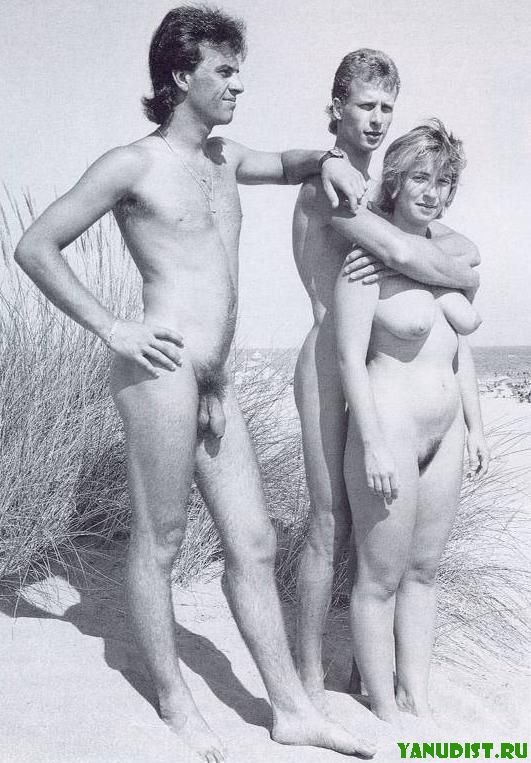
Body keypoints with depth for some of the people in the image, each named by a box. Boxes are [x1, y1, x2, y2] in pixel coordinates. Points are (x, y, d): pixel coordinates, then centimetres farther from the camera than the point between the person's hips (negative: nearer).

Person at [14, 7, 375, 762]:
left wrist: (326, 159, 14)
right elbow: (34, 248, -3)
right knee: (159, 543, 6)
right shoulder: (132, 163, -3)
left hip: (215, 384, 8)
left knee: (254, 545, 9)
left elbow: (285, 165, 38)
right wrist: (111, 328, -9)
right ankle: (174, 698, 24)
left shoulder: (221, 157, 18)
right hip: (161, 371, -8)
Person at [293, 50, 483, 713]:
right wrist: (464, 274, -9)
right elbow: (404, 253, -26)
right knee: (331, 525, -1)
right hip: (331, 370, -8)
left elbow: (464, 248, 8)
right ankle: (310, 676, 15)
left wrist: (453, 255, -13)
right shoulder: (327, 183, -11)